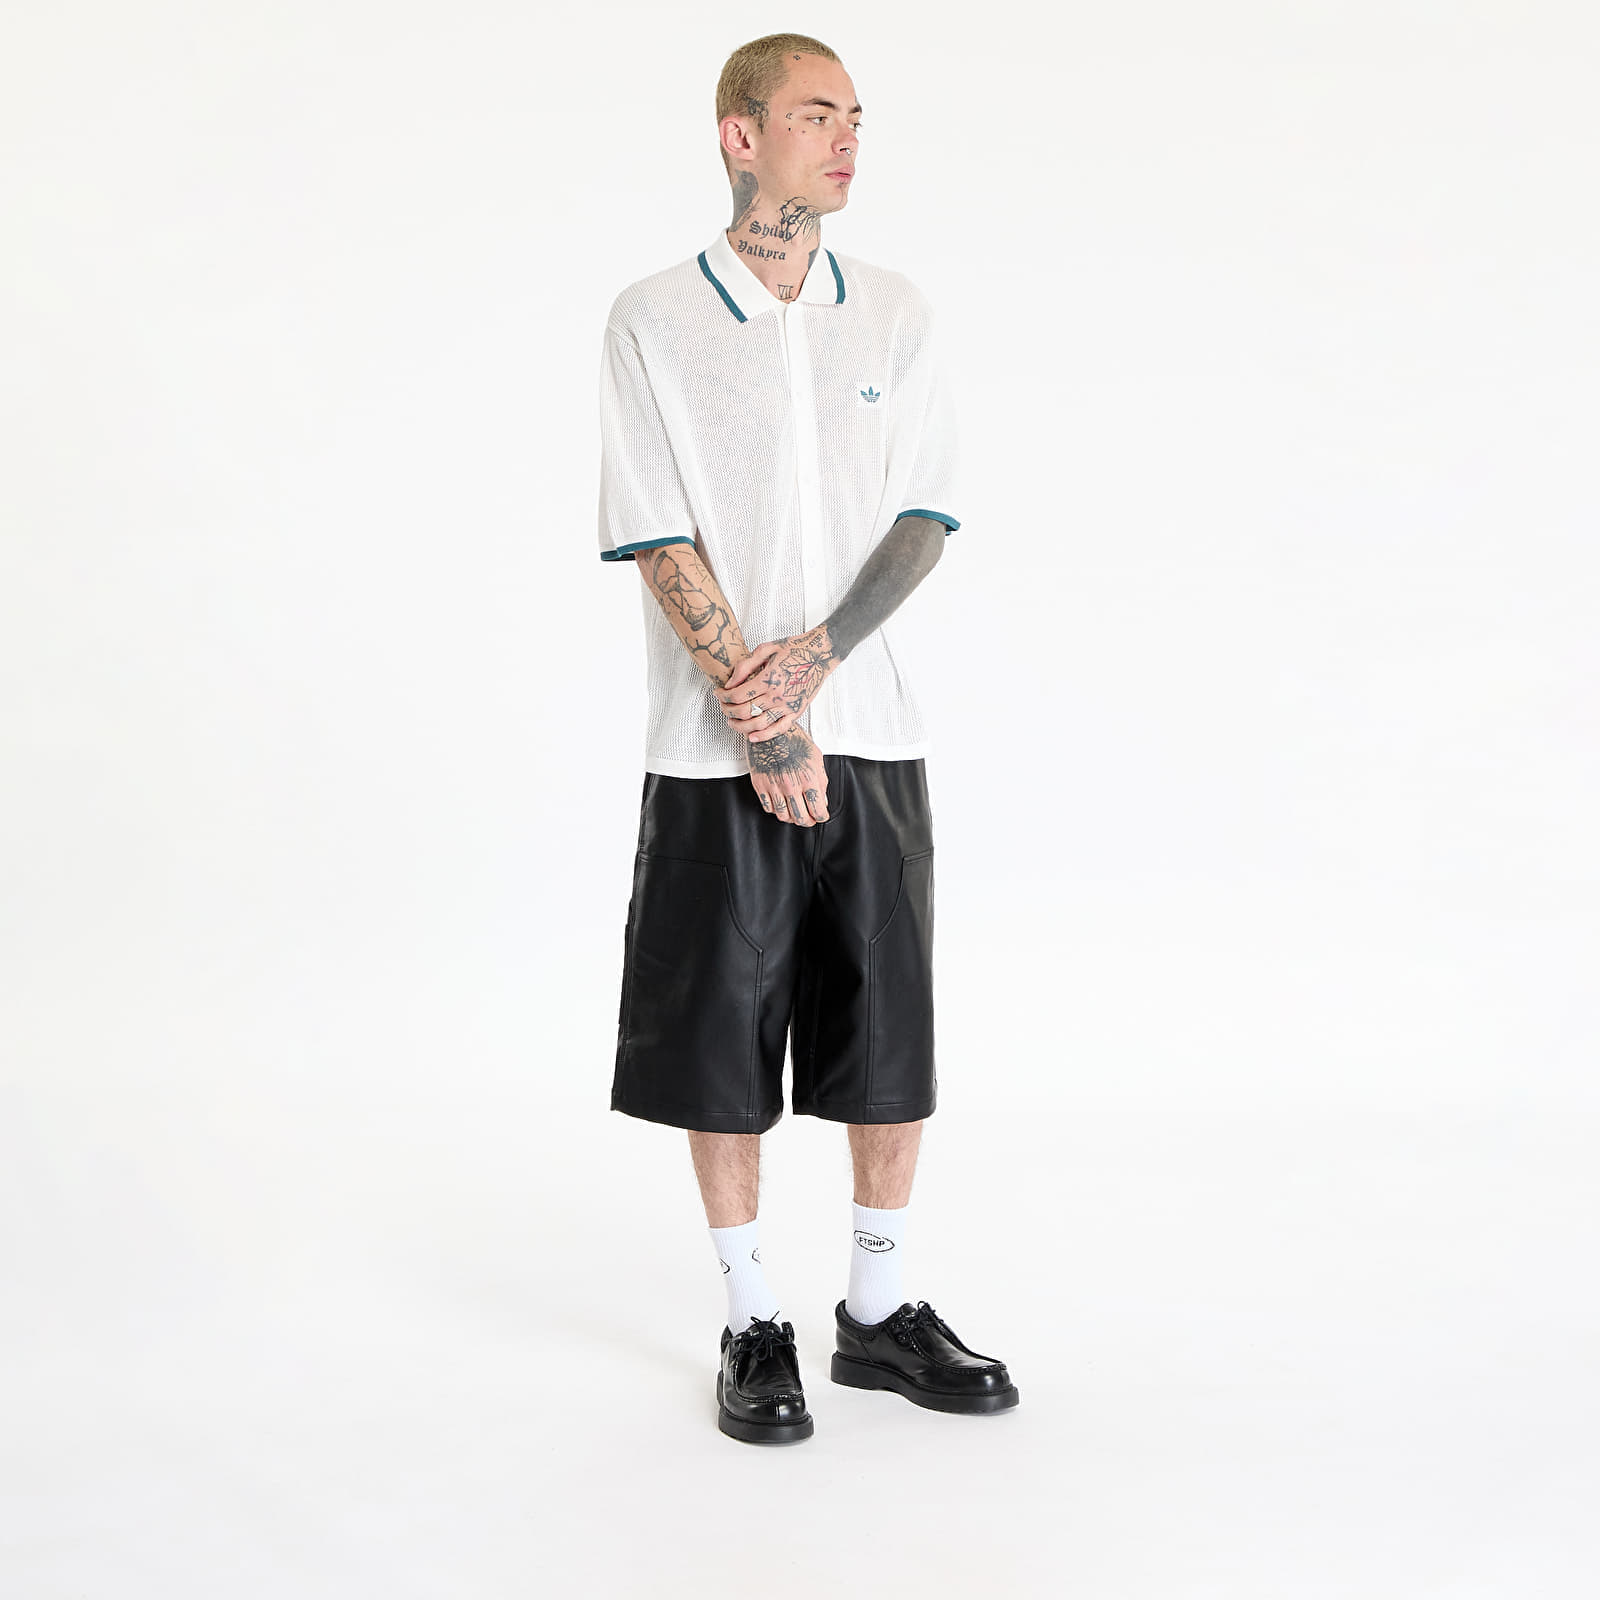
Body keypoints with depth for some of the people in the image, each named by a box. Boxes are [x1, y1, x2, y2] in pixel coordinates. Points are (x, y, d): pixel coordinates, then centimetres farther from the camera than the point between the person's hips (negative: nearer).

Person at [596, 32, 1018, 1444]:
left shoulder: (896, 316, 8)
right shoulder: (655, 321, -1)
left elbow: (927, 519, 2)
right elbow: (662, 543, -7)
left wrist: (811, 660, -13)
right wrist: (759, 720, -14)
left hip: (870, 728, 3)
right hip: (719, 746, -3)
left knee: (895, 1029, 7)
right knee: (722, 1034, 3)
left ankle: (880, 1309, 23)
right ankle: (753, 1324, 19)